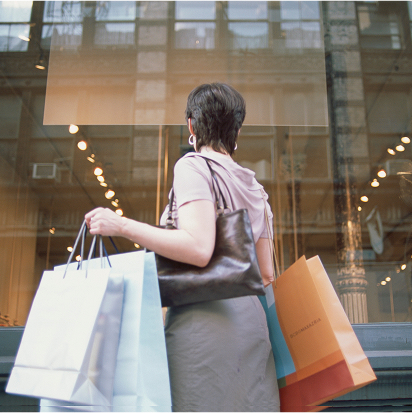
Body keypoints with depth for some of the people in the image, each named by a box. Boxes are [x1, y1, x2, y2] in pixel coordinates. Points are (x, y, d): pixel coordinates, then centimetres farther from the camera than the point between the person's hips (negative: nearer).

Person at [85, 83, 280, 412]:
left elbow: (199, 249, -19)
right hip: (251, 316, 8)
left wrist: (121, 225, -13)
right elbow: (266, 274, 16)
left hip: (206, 316, -7)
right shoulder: (253, 185, 18)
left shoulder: (194, 165, -3)